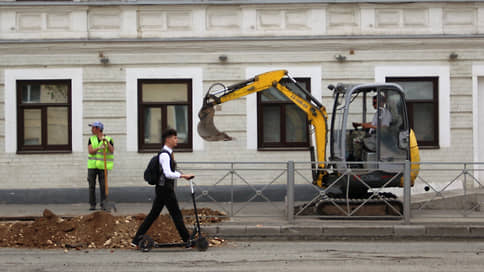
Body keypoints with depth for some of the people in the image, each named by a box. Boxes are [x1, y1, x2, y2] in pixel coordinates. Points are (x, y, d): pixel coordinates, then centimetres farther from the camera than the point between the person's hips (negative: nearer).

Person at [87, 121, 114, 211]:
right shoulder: (91, 139, 5)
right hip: (92, 165, 2)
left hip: (102, 166, -2)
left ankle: (103, 204, 4)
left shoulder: (109, 139, -2)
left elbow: (112, 151, -15)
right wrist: (99, 148, -24)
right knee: (92, 186, 0)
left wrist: (107, 141, -27)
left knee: (103, 186, -4)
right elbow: (90, 151, -7)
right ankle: (92, 205, 7)